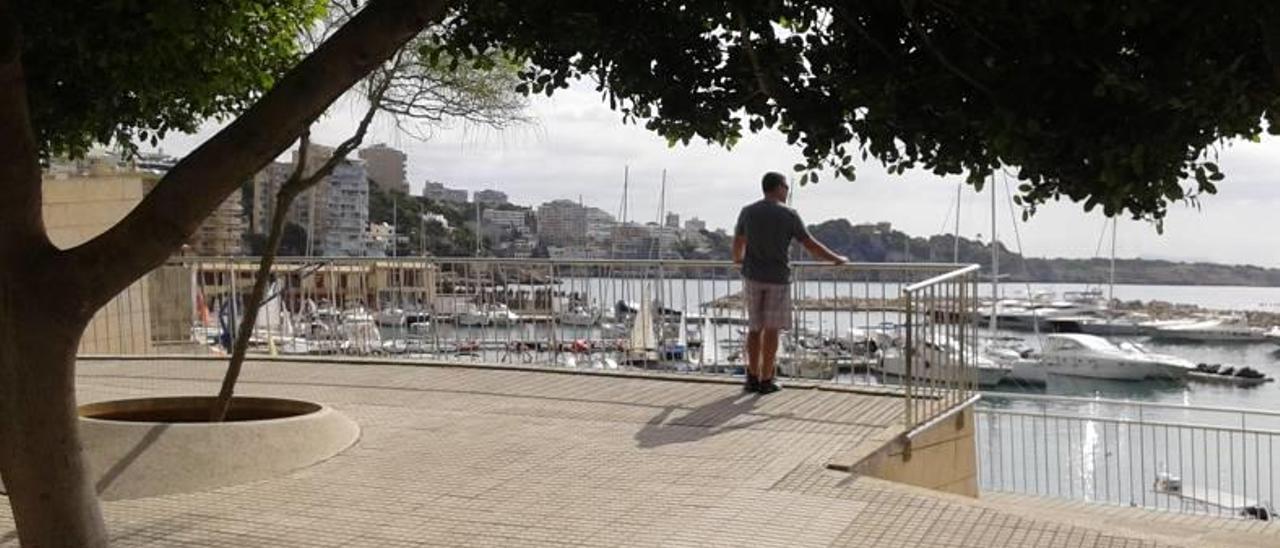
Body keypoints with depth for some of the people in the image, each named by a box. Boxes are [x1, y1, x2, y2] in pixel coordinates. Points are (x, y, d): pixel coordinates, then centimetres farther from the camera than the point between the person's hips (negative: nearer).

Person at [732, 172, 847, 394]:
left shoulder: (747, 212, 0)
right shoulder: (789, 215, -10)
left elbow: (738, 243, 13)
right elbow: (811, 245, -8)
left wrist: (738, 260, 35)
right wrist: (836, 259, 6)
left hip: (753, 276, 3)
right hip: (778, 278, -3)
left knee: (755, 328, 11)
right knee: (771, 330, 2)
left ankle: (753, 377, 12)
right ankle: (766, 381, 6)